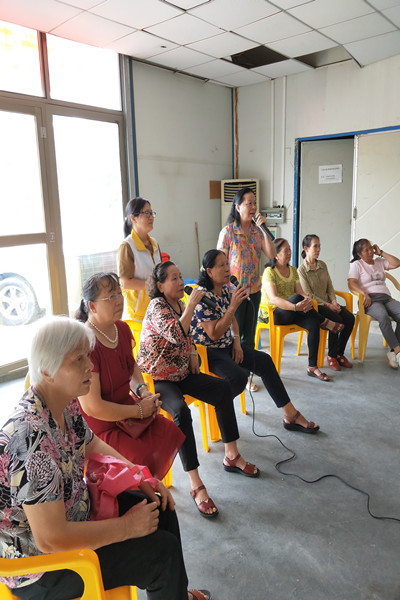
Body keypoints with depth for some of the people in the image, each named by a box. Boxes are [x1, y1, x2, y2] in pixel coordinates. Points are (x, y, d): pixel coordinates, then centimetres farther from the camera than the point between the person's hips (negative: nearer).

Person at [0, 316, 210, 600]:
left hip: (73, 510, 8)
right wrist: (127, 527, -21)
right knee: (164, 550, -7)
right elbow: (51, 539, -32)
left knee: (160, 509, 8)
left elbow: (91, 444, 12)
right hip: (39, 572, -8)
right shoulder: (32, 435, -36)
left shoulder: (64, 403, -8)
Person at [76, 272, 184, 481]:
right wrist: (139, 410, -17)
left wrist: (143, 391, -1)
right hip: (99, 426, -8)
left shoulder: (122, 329, 0)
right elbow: (92, 407, -26)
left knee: (172, 433, -1)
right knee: (144, 459, -21)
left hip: (125, 411, 8)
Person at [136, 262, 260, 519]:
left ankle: (231, 456, 11)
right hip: (158, 378, -8)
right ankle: (196, 486, -26)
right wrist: (192, 305, -30)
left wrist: (193, 354, 6)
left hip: (181, 372, 9)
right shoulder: (157, 306, -17)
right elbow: (175, 335, -36)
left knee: (223, 389, 0)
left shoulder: (179, 305, 8)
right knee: (181, 411, -33)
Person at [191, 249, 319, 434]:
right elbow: (214, 334, -26)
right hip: (207, 351, -8)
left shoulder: (225, 290, 5)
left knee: (265, 361, -2)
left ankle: (291, 415, 6)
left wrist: (236, 341, 3)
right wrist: (233, 306, -28)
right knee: (239, 377, -30)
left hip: (227, 345, 9)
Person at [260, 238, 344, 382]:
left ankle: (312, 367, -17)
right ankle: (326, 322, -14)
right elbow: (273, 299, -24)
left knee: (313, 324, -23)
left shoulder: (293, 270, 12)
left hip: (291, 313, 6)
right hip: (273, 314, -6)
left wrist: (308, 301, -23)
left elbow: (301, 291, 3)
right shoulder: (269, 272, -11)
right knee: (296, 297, -33)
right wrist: (295, 306, -39)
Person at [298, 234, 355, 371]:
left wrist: (334, 302, -5)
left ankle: (340, 353, -4)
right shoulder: (301, 270, -7)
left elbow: (330, 286, 14)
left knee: (350, 318, -17)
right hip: (313, 305, -6)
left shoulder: (322, 265, 13)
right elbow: (309, 295, -12)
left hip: (328, 303, 6)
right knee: (336, 320, -29)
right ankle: (331, 356, -12)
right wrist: (327, 305, -16)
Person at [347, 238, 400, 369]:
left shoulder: (379, 262, 26)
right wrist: (364, 294, -21)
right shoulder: (356, 265, 10)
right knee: (383, 316, -38)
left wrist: (381, 253, 15)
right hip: (370, 299, -5)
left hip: (386, 297, 5)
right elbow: (351, 284, -4)